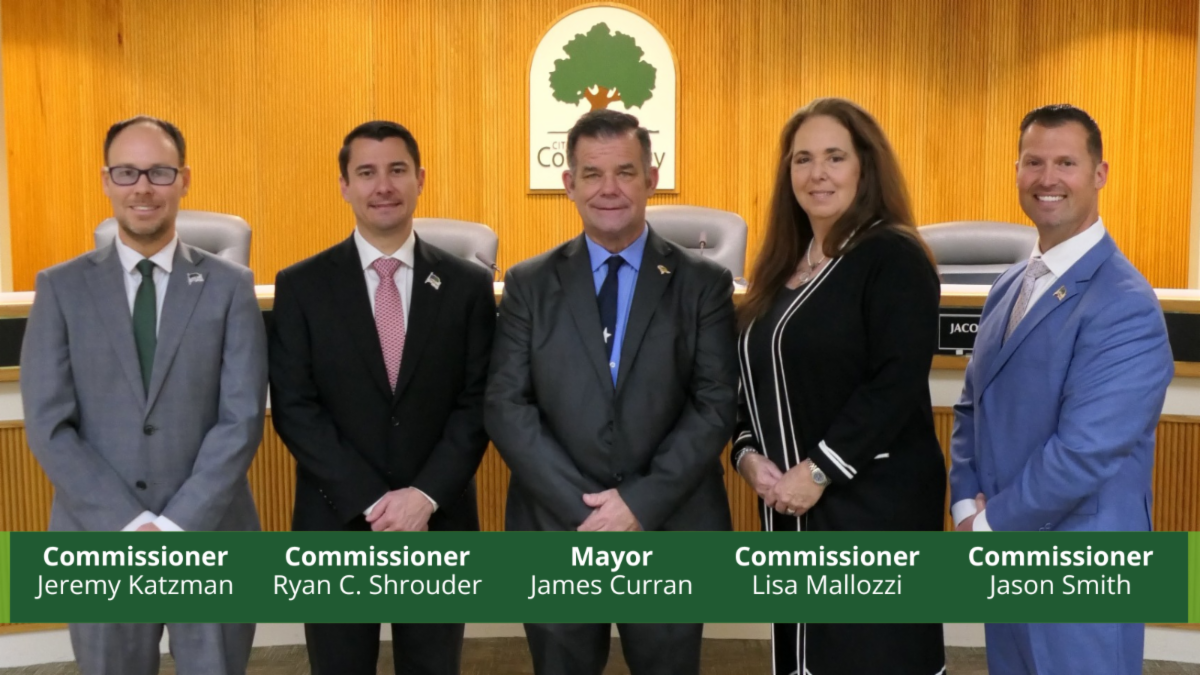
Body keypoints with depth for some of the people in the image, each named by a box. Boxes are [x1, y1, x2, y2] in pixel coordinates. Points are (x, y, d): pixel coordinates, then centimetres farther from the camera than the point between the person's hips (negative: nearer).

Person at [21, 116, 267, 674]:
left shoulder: (230, 286, 0)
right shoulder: (62, 288, 1)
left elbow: (242, 419, -6)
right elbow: (48, 426, -5)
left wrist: (177, 525, -14)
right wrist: (132, 525, -13)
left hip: (209, 537, 0)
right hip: (99, 541, 1)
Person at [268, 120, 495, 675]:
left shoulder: (468, 286, 1)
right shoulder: (300, 287, -1)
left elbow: (477, 404, -2)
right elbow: (293, 408, -6)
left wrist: (425, 495, -13)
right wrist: (371, 502, -13)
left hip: (439, 524, 1)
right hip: (337, 526, 0)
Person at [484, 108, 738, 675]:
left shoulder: (704, 283, 1)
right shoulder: (529, 284, 3)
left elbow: (717, 405, -5)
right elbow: (506, 406, -4)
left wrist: (642, 502, -14)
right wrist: (582, 508, -13)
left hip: (670, 532, 0)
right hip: (556, 531, 1)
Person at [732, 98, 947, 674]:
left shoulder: (894, 258, -9)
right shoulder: (782, 266, 13)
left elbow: (897, 383, -17)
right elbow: (752, 378, 15)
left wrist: (818, 471, -18)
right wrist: (748, 454, -2)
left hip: (874, 503, -7)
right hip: (788, 505, 7)